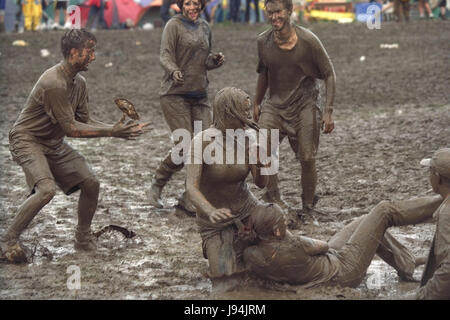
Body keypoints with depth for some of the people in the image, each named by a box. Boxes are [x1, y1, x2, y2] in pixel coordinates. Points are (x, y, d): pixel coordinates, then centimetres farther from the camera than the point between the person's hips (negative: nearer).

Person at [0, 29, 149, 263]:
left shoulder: (79, 83, 4)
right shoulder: (54, 83, -26)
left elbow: (85, 122, 7)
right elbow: (70, 128, -24)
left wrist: (116, 128, -7)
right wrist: (111, 133, -22)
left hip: (54, 143, 9)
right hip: (27, 140, -9)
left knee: (91, 183, 1)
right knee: (46, 189, -28)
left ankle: (83, 239, 18)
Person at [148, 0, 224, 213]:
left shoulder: (204, 27, 16)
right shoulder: (174, 25, -3)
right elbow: (165, 56, -14)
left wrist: (215, 61, 2)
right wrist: (174, 71, -35)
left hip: (199, 95, 6)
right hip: (175, 94, -6)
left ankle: (189, 200, 4)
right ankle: (157, 184, 10)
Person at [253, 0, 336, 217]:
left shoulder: (308, 41, -14)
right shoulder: (263, 41, -3)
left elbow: (329, 75, -7)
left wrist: (328, 112, -13)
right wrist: (257, 103, 21)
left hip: (304, 104, -3)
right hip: (275, 104, 3)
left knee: (307, 158, -4)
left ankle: (308, 204, 15)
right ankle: (273, 196, -11)